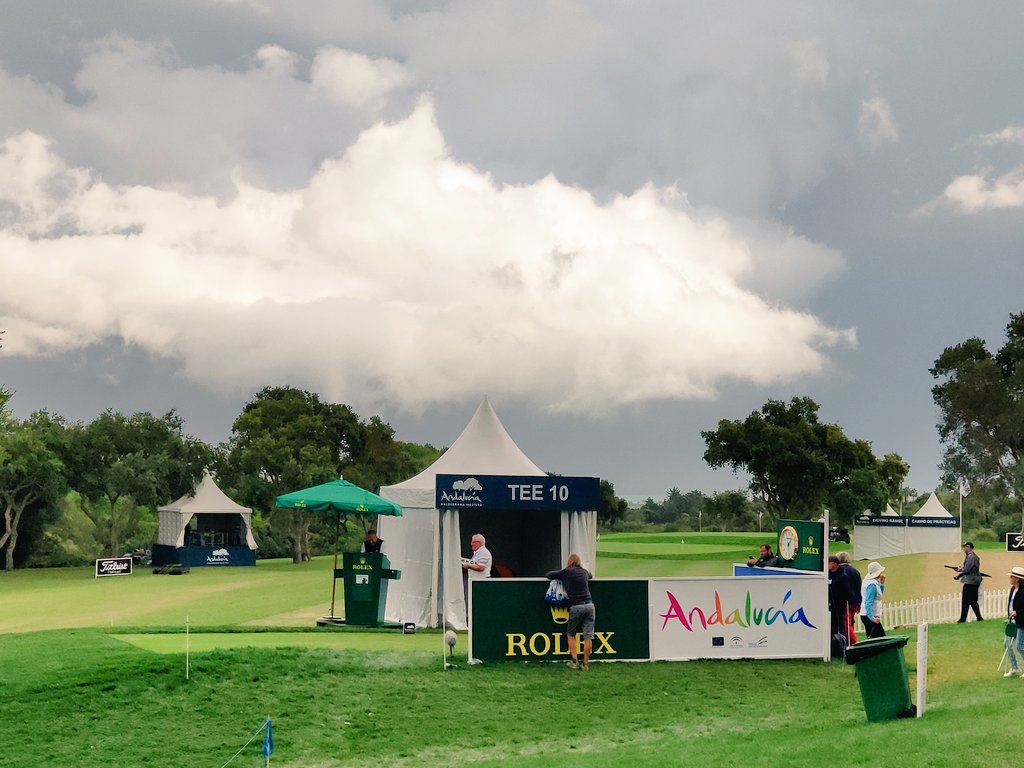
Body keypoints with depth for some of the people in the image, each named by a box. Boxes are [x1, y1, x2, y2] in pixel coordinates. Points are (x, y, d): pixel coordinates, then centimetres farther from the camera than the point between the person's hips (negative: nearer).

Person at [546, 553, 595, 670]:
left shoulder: (566, 572, 5)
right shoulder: (584, 572, 17)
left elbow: (549, 575, 15)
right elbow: (591, 575, 41)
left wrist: (560, 576, 31)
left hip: (576, 607, -3)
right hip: (589, 605, 3)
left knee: (570, 635, 13)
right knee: (588, 636, 3)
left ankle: (574, 662, 6)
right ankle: (585, 663, 3)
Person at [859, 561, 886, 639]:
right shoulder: (872, 585, -18)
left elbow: (879, 595, 27)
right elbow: (868, 603, -25)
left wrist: (882, 583, 14)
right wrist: (872, 618, -32)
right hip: (871, 616, -10)